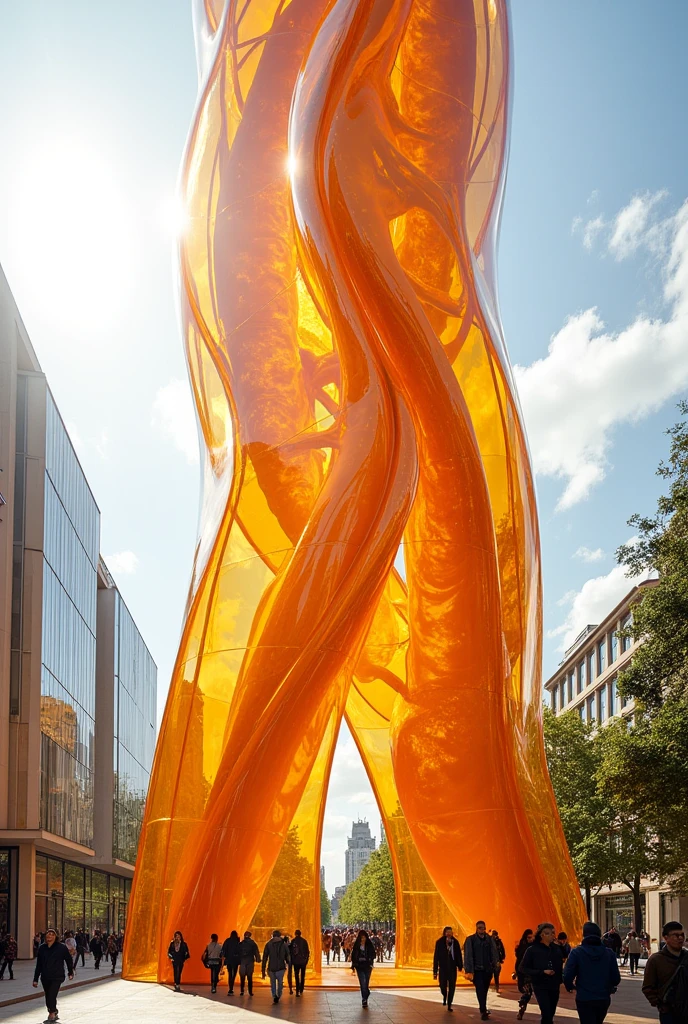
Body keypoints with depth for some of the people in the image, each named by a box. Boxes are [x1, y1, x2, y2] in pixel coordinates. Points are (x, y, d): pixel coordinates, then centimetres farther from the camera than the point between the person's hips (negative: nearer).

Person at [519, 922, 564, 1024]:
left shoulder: (557, 948, 2)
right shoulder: (532, 950, -8)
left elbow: (560, 966, 10)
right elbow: (524, 968, -8)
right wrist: (542, 972, -17)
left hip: (554, 986, 4)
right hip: (540, 986, -4)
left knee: (550, 1015, 10)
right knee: (546, 1014, -15)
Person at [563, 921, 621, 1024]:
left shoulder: (576, 953, -10)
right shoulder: (609, 953, -3)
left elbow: (567, 976, -13)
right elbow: (616, 979, -2)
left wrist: (570, 987, 9)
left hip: (584, 999, -3)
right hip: (604, 999, 3)